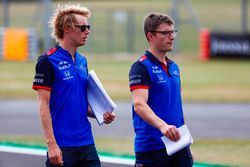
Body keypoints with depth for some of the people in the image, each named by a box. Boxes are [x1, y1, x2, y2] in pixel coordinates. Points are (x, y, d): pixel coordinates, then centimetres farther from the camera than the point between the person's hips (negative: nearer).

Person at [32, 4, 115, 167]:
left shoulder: (82, 61, 13)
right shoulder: (48, 60, -8)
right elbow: (43, 104, -12)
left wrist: (100, 115, 3)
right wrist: (51, 144, -18)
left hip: (87, 144, 7)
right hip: (62, 146, -7)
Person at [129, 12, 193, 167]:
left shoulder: (174, 67, 16)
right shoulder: (141, 67, -10)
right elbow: (139, 104, -25)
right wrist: (162, 125, -40)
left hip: (177, 145, 7)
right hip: (151, 147, -7)